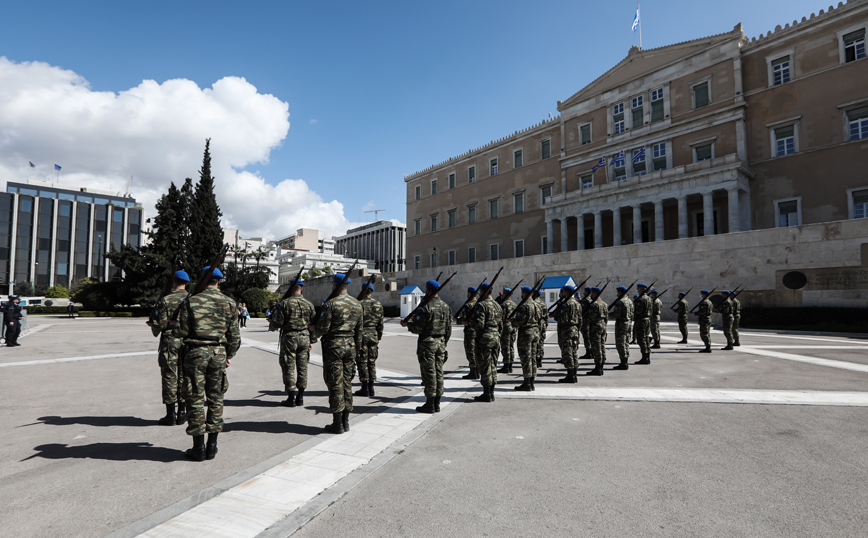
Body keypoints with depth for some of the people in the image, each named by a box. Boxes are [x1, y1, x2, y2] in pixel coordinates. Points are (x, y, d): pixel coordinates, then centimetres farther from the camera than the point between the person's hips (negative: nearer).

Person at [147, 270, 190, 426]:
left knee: (169, 377, 4)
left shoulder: (166, 300, -9)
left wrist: (155, 331, 13)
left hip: (169, 341, -3)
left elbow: (159, 323, -8)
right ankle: (182, 413, 15)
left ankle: (171, 415, 8)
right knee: (184, 377, 10)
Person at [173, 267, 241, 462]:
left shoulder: (191, 301, -4)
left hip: (196, 352, -2)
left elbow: (180, 332, -6)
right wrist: (229, 356, 17)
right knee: (215, 399, 11)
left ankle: (198, 448, 11)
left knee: (195, 399, 6)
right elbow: (234, 335, 4)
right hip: (218, 353, 2)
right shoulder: (229, 304, 3)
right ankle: (212, 446, 16)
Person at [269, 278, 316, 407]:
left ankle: (291, 398, 7)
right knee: (302, 367, 11)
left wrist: (271, 324, 15)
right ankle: (300, 397, 16)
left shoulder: (284, 303, -8)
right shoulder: (309, 304, 4)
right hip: (304, 338, 4)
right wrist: (312, 341, 16)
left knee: (288, 368, 4)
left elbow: (277, 323, -9)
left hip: (289, 338, -4)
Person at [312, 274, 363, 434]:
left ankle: (337, 423, 5)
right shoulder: (357, 304, 8)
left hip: (333, 346, -6)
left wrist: (317, 335, 9)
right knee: (347, 383, 12)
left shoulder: (331, 303, -13)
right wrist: (357, 347, 20)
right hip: (350, 345, 6)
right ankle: (345, 421, 18)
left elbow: (322, 327, -13)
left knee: (335, 384, 0)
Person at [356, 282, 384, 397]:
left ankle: (365, 388, 5)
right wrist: (379, 336, 18)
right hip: (373, 335, 5)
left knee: (362, 362, 2)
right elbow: (381, 323, 10)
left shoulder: (360, 304, -11)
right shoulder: (379, 304, 7)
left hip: (362, 335, -5)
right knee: (372, 362, 11)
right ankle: (371, 388, 13)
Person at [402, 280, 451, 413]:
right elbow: (449, 329, 12)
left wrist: (407, 324, 2)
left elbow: (417, 328, -16)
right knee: (439, 372, 10)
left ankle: (430, 404, 4)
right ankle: (437, 404, 16)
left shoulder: (425, 307, -15)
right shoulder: (446, 307, 9)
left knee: (429, 373, -2)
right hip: (440, 343, 7)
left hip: (427, 343, -7)